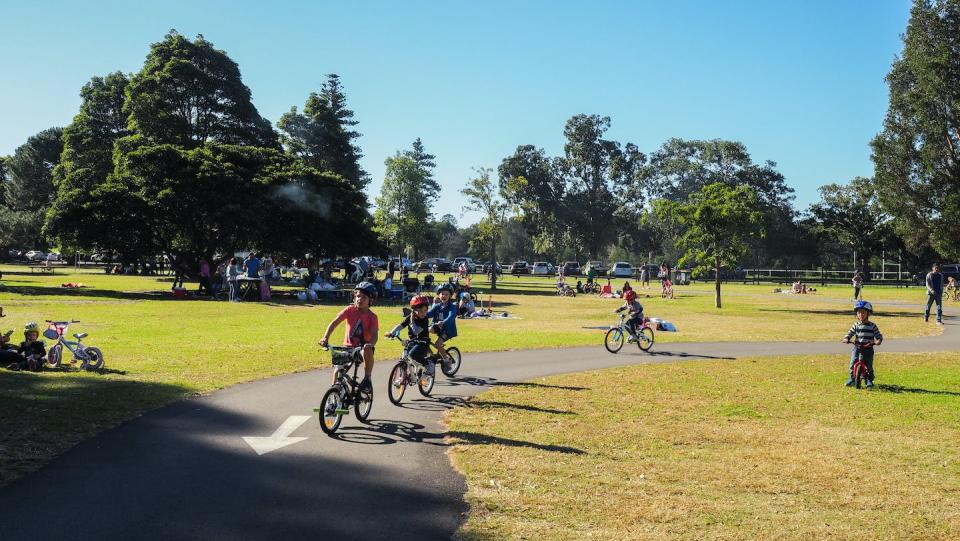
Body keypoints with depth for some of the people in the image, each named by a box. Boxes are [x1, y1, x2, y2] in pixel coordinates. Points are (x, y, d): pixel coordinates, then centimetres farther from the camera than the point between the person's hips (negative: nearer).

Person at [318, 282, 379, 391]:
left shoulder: (372, 317, -8)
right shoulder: (350, 310, -6)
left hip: (362, 347, -1)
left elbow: (374, 335, -18)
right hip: (348, 347, 2)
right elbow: (334, 323, -15)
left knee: (368, 350, -35)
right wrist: (325, 338, -31)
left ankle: (367, 379, -17)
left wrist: (370, 344, -42)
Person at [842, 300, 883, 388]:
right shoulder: (856, 325, 4)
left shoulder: (872, 326, -1)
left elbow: (879, 336, -2)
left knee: (869, 366, -3)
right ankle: (852, 378, 7)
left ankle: (869, 381, 13)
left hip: (868, 349, -1)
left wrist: (878, 341, -23)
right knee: (852, 363, -8)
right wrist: (846, 338, -17)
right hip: (857, 348, 1)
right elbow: (850, 333, 4)